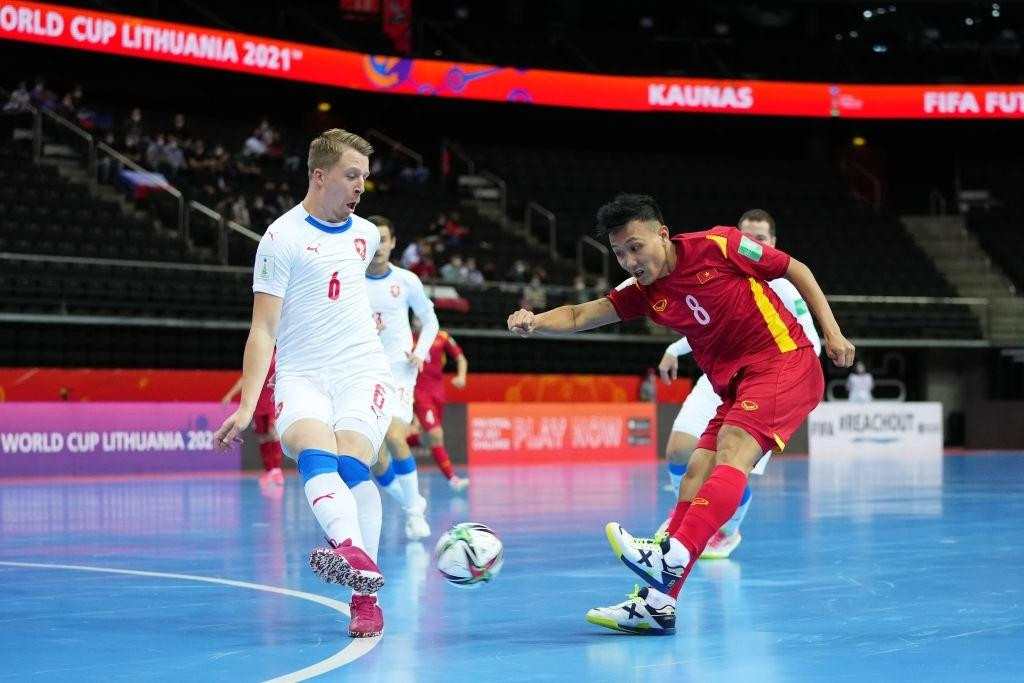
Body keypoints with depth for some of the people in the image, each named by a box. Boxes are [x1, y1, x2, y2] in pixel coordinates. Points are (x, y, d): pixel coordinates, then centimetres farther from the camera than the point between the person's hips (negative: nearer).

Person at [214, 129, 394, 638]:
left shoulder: (366, 234, 13)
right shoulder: (282, 237, -3)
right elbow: (263, 329, -6)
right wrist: (246, 408, -13)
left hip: (363, 370, 3)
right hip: (301, 375, -3)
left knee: (351, 461, -22)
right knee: (315, 452, -31)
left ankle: (365, 599, -21)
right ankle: (356, 555, -54)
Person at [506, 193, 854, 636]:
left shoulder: (719, 246, -10)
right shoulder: (645, 292, 6)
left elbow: (796, 270, -1)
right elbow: (580, 316, -2)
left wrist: (831, 332, -6)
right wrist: (535, 322, -23)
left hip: (784, 363, -7)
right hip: (735, 385, 7)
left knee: (732, 451, -27)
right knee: (695, 478, -3)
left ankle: (672, 557, -45)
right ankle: (657, 602, -6)